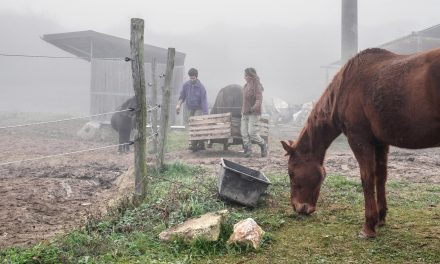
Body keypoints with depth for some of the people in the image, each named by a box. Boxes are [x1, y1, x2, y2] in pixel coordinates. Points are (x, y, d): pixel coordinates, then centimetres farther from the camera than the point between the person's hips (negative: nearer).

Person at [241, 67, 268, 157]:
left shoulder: (257, 86, -11)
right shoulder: (246, 86, 13)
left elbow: (259, 100, -18)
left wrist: (253, 109, -31)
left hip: (253, 114, -8)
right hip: (245, 113, 8)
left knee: (252, 133, -10)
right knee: (244, 132, 0)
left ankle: (263, 145, 12)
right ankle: (248, 150, 7)